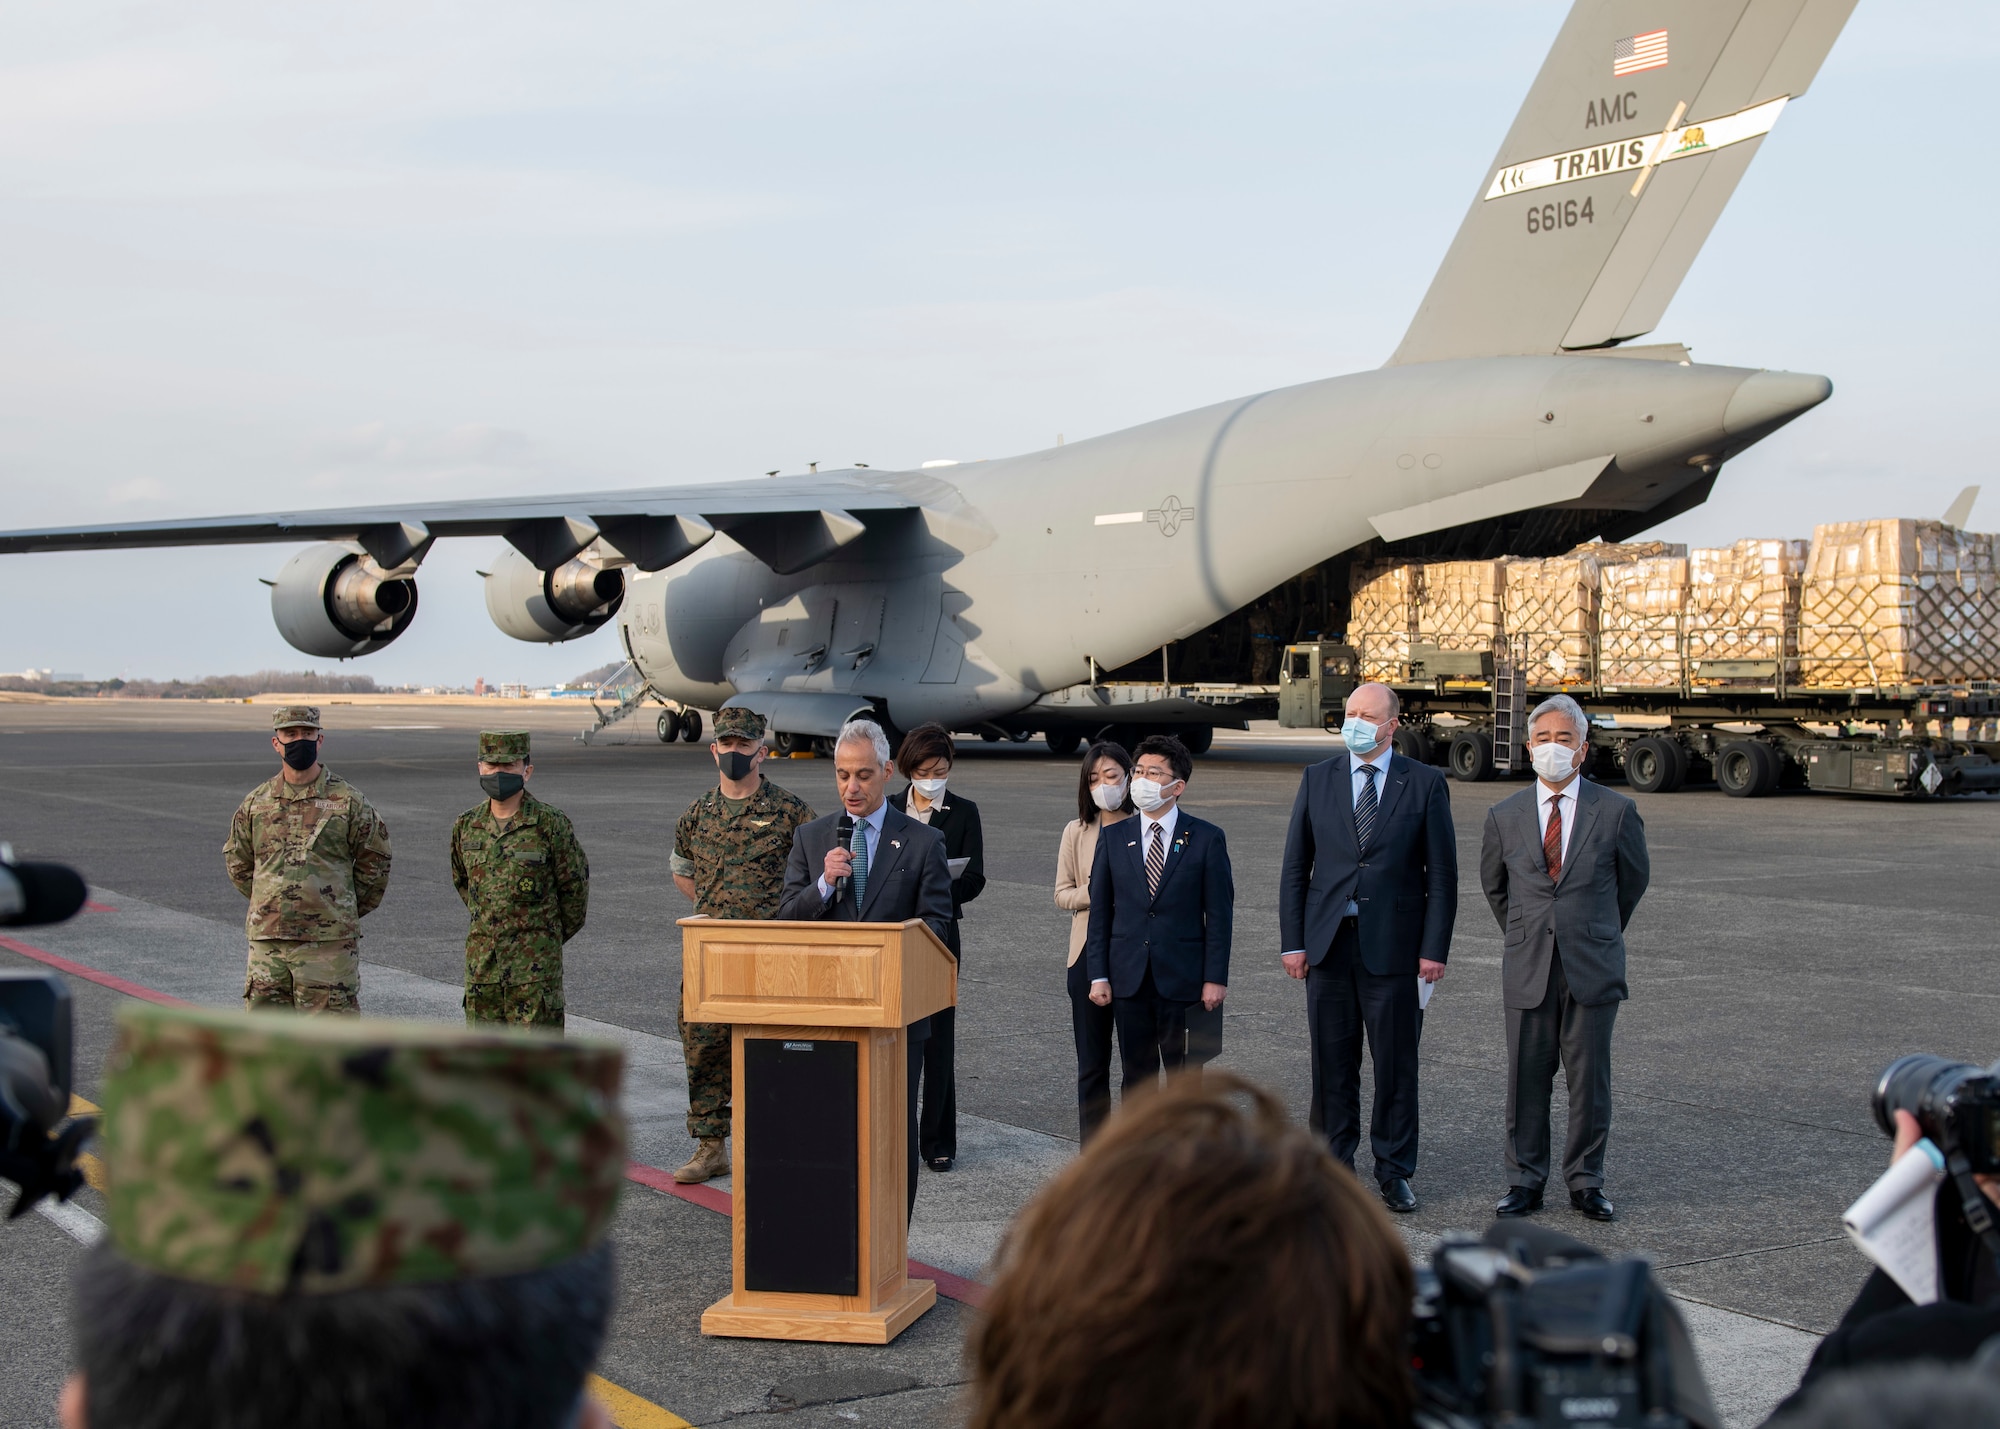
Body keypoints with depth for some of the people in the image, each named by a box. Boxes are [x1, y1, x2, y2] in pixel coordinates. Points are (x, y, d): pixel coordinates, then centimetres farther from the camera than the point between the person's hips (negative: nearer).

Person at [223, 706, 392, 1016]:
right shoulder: (255, 802, 8)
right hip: (267, 941, 3)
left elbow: (375, 863, 7)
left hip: (329, 943, -3)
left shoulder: (348, 801, -1)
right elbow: (237, 862, 21)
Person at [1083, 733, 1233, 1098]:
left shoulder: (1206, 839, -1)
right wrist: (1099, 976, 1)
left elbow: (1220, 914, -2)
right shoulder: (1114, 840, 7)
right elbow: (1099, 913, 7)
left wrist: (1215, 978, -8)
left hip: (1183, 981, -2)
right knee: (1135, 1079, 8)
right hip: (1129, 981, 2)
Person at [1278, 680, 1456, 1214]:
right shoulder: (1318, 779, 7)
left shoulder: (1424, 784, 1)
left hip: (1393, 945, -2)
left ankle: (1393, 1172, 16)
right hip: (1328, 944, 2)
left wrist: (1435, 949, -6)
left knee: (1396, 1065, 4)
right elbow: (1295, 866, 7)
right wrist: (1293, 941, 1)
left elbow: (1441, 874, 0)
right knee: (1332, 1063, 7)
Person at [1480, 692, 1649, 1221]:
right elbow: (1493, 885, 19)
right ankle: (1525, 1182, 16)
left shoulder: (1616, 812, -1)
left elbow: (1633, 880, 13)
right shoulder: (1504, 816, 4)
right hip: (1528, 972, 1)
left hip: (1592, 968, -1)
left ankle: (1586, 1181, 17)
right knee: (1526, 1078, 5)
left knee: (1590, 1078, 4)